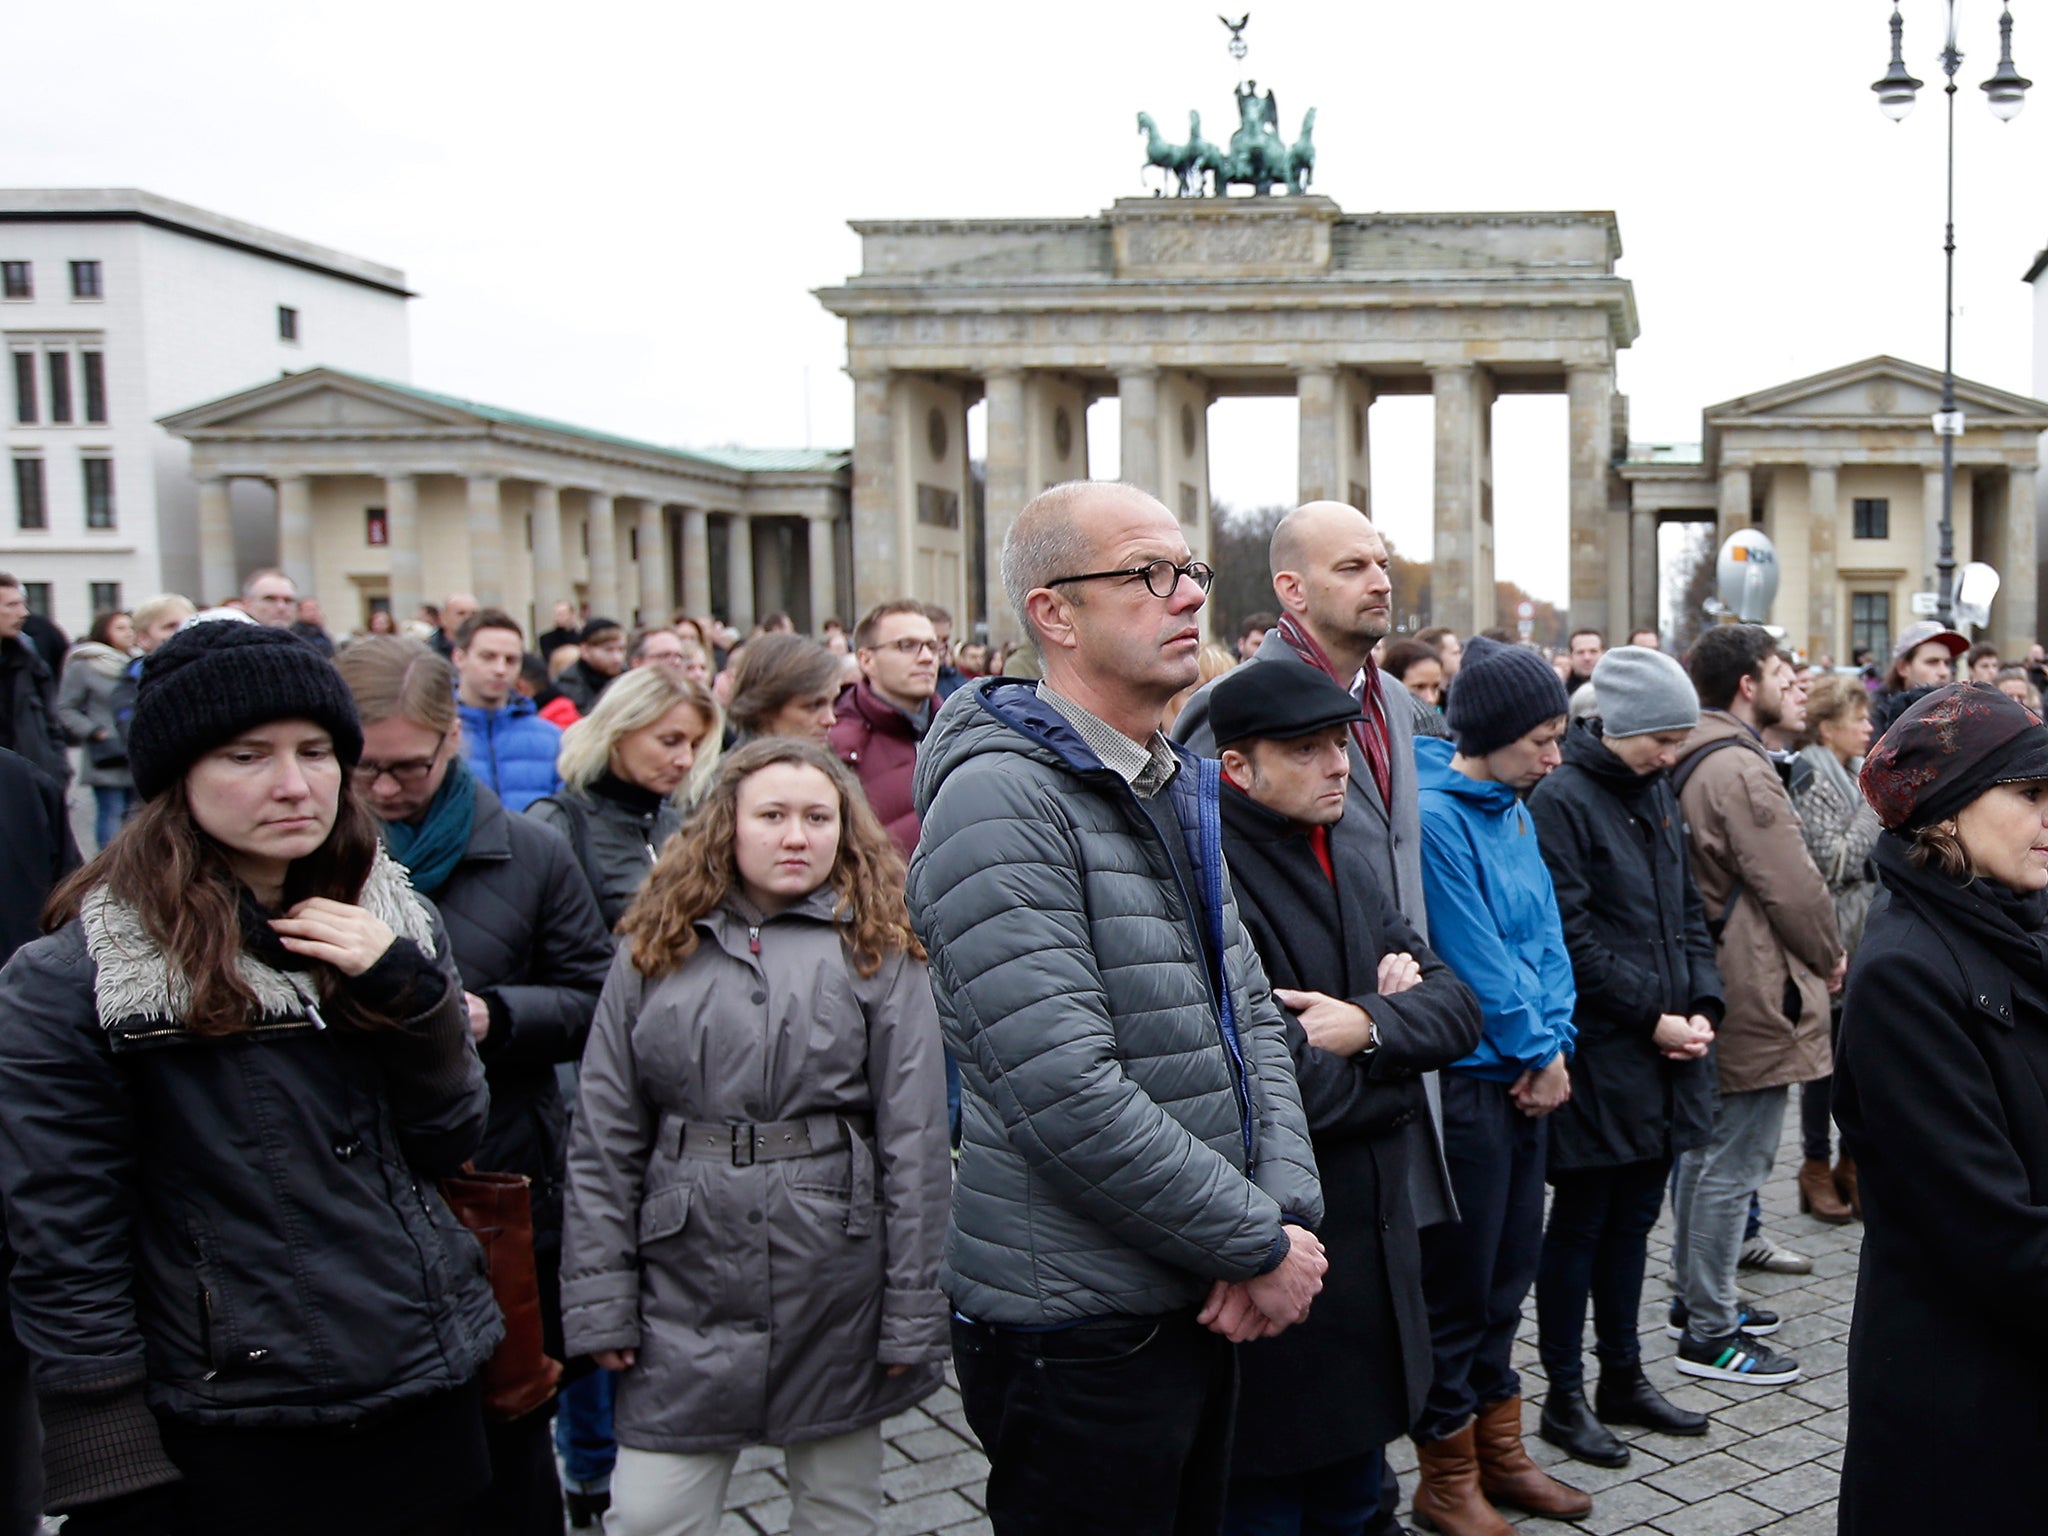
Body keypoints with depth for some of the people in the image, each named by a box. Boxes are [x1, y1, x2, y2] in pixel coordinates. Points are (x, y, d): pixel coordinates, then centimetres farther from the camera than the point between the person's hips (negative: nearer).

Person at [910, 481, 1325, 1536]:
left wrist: (1289, 1207, -5)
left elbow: (1251, 1015, 11)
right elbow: (1067, 1098, -26)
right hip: (1078, 1331, -9)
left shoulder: (1178, 793, 11)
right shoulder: (1003, 800, -19)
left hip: (1200, 1309, 9)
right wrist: (1260, 1247, -16)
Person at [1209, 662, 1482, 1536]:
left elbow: (1457, 1006, 5)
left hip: (1373, 1238, 9)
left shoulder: (1340, 871, 12)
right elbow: (1283, 1089, -26)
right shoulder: (1215, 882, -19)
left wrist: (1366, 1025, -16)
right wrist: (1398, 1070, -8)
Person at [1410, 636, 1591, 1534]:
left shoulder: (1513, 811, 9)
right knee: (1457, 1289, 4)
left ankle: (1498, 1454, 32)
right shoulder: (1435, 818, -18)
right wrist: (1537, 1053, -9)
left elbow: (1545, 936, 9)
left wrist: (1556, 1045, -3)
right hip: (1465, 1080, -9)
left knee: (1506, 1279, 18)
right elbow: (1475, 960, -19)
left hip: (1525, 1080, 9)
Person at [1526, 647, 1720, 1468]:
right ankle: (1565, 1397, 16)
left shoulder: (1656, 795, 12)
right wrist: (1651, 1017, -15)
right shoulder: (1561, 800, -13)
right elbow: (1570, 937, -17)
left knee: (1634, 1216, 16)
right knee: (1580, 1223, 4)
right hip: (1598, 1053, -7)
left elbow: (1687, 911, 15)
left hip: (1663, 1057, 8)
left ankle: (1623, 1379, 29)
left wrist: (1702, 1004, 1)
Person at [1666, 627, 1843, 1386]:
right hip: (1755, 993, -11)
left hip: (1708, 978, 11)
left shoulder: (1691, 763, 11)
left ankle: (1697, 1294, 32)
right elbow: (1793, 887, -20)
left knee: (1702, 1148, 19)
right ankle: (1710, 1334, 4)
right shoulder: (1741, 770, -21)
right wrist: (1830, 957, -2)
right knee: (1732, 1165, -3)